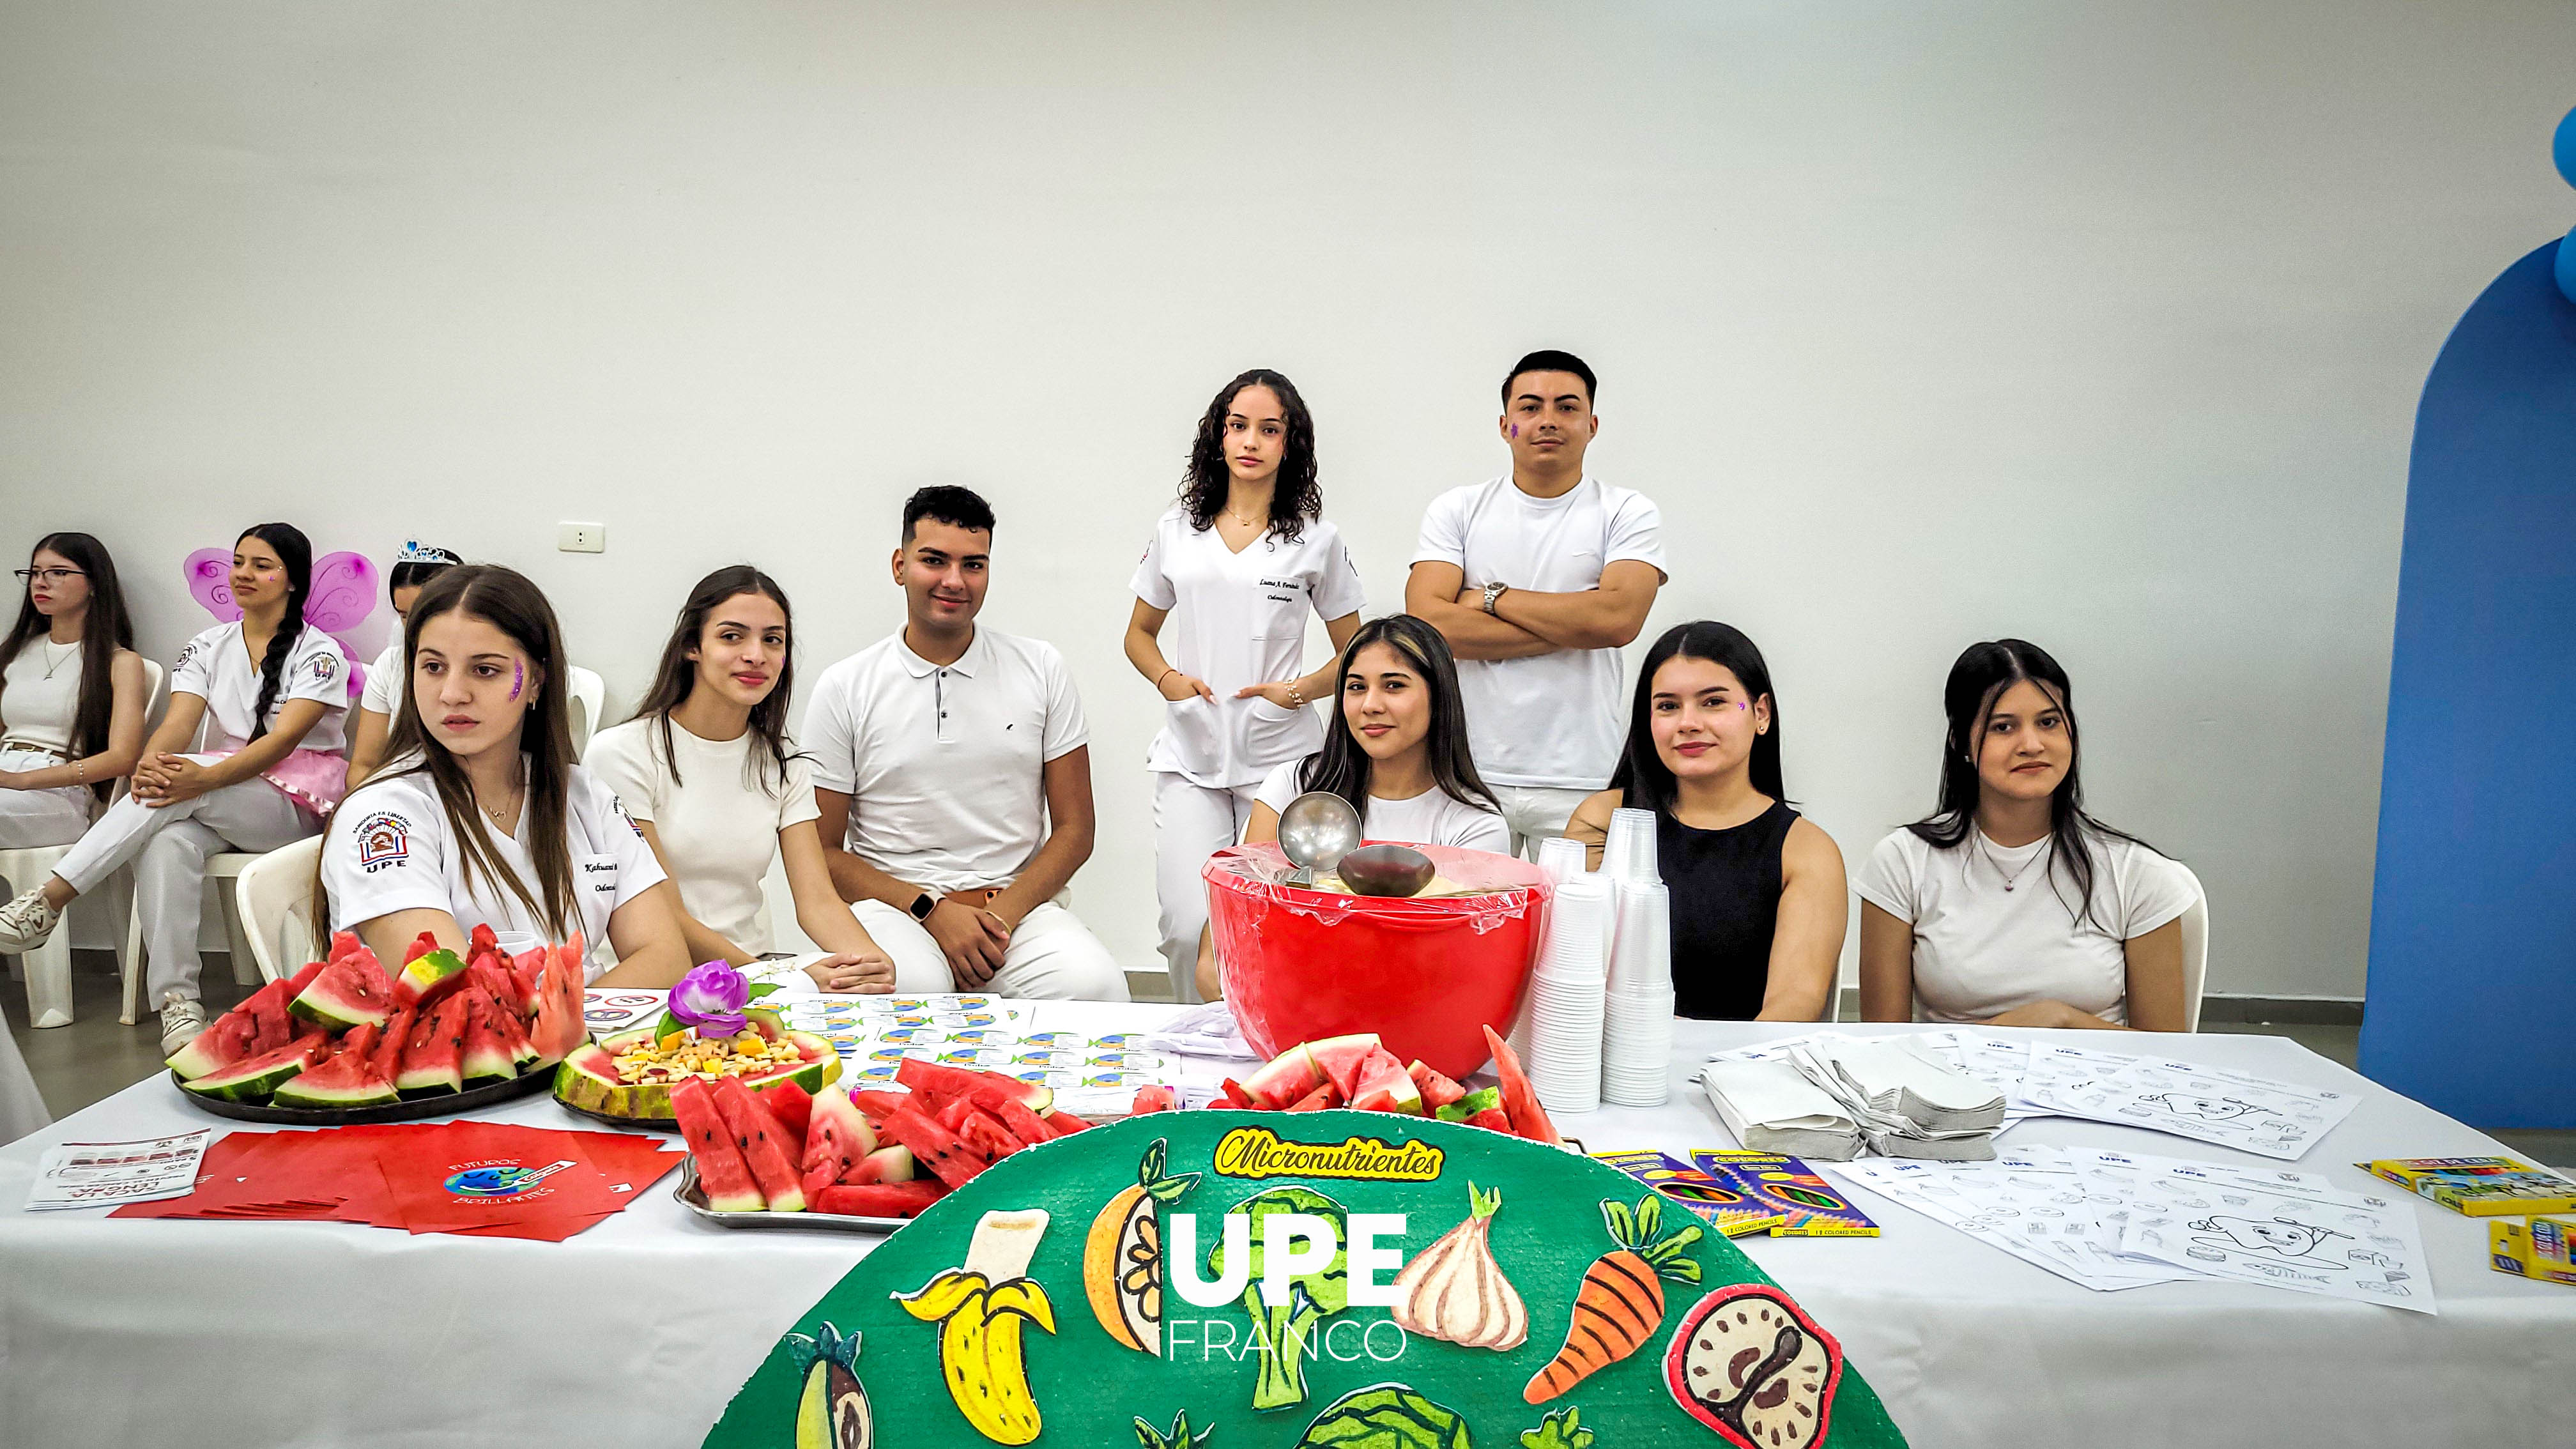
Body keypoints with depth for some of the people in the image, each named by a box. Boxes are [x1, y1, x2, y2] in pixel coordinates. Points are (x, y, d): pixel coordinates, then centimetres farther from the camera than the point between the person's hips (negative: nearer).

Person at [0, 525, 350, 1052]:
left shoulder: (319, 652, -4)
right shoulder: (209, 647, 12)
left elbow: (283, 738, -18)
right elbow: (178, 722, -3)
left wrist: (202, 778, -35)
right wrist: (150, 764, -27)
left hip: (295, 806, -4)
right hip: (218, 809, 4)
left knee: (183, 774, -33)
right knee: (168, 842, -33)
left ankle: (48, 900, -31)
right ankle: (178, 1003, -32)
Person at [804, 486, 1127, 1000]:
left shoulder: (1042, 669, 8)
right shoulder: (843, 689, 5)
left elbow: (1074, 831, 7)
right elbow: (823, 853, 5)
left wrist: (1002, 916, -10)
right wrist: (931, 910, -11)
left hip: (1018, 903, 2)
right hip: (893, 905, -1)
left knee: (1092, 984, -31)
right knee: (912, 986, -37)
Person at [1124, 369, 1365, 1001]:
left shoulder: (1315, 538, 6)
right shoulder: (1177, 528, 11)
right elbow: (1139, 633, 20)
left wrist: (1299, 691, -8)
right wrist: (1169, 679, 0)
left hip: (1282, 758, -1)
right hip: (1189, 757, 1)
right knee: (1189, 929, -9)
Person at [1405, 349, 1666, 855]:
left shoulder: (1628, 514, 4)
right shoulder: (1457, 510, 6)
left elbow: (1619, 619, -13)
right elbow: (1428, 622, -8)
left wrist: (1491, 596, -6)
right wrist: (1568, 628, -9)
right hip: (1471, 773, 1)